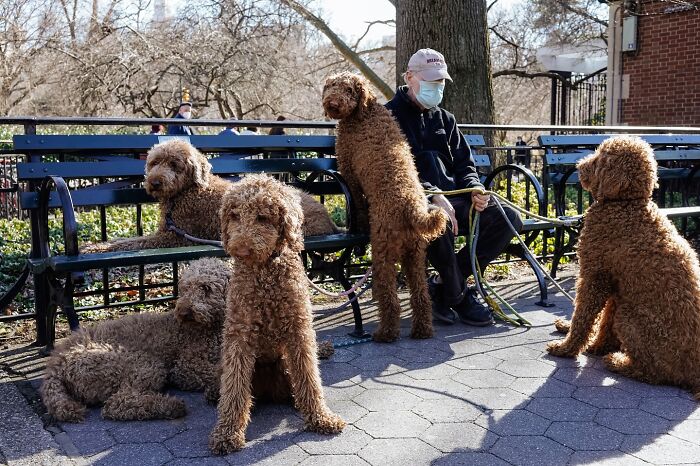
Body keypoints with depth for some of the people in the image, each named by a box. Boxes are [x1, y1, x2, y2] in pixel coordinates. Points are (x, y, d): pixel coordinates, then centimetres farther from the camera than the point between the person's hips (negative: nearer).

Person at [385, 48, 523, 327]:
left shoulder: (445, 120, 22)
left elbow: (464, 165, 21)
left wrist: (475, 189, -4)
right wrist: (433, 196, -25)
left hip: (453, 199, 7)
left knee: (509, 218, -14)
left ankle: (441, 285, -9)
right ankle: (459, 297, -16)